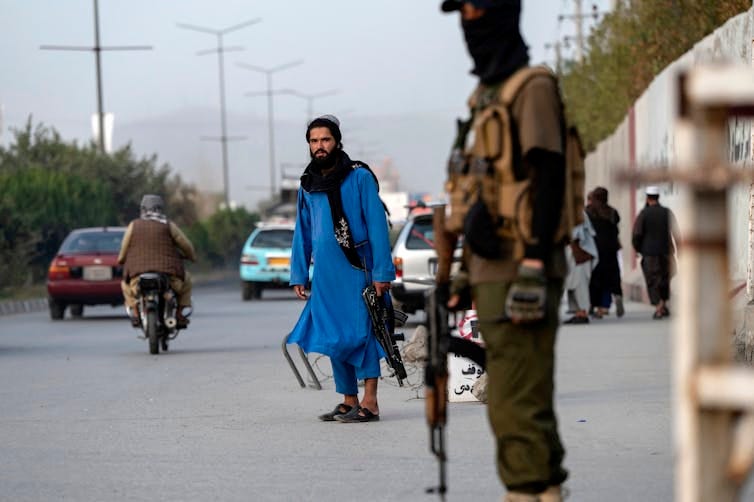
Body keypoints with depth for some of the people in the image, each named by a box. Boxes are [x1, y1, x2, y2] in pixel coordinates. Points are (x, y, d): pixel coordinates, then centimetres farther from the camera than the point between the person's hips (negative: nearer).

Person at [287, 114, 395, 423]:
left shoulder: (359, 177, -3)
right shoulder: (307, 186, 13)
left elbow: (377, 225, -6)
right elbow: (302, 233, 20)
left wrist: (382, 273, -12)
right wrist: (298, 276, 14)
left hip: (357, 270, -6)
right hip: (325, 276, 6)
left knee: (361, 334, -8)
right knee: (335, 339, 8)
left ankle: (370, 403, -8)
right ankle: (349, 401, 16)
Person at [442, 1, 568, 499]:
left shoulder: (532, 88, -9)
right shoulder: (485, 96, 19)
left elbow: (549, 177, -16)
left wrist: (535, 266, -22)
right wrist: (468, 272, 24)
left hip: (519, 270, -10)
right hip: (493, 270, 10)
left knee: (517, 398, -10)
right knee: (525, 399, 13)